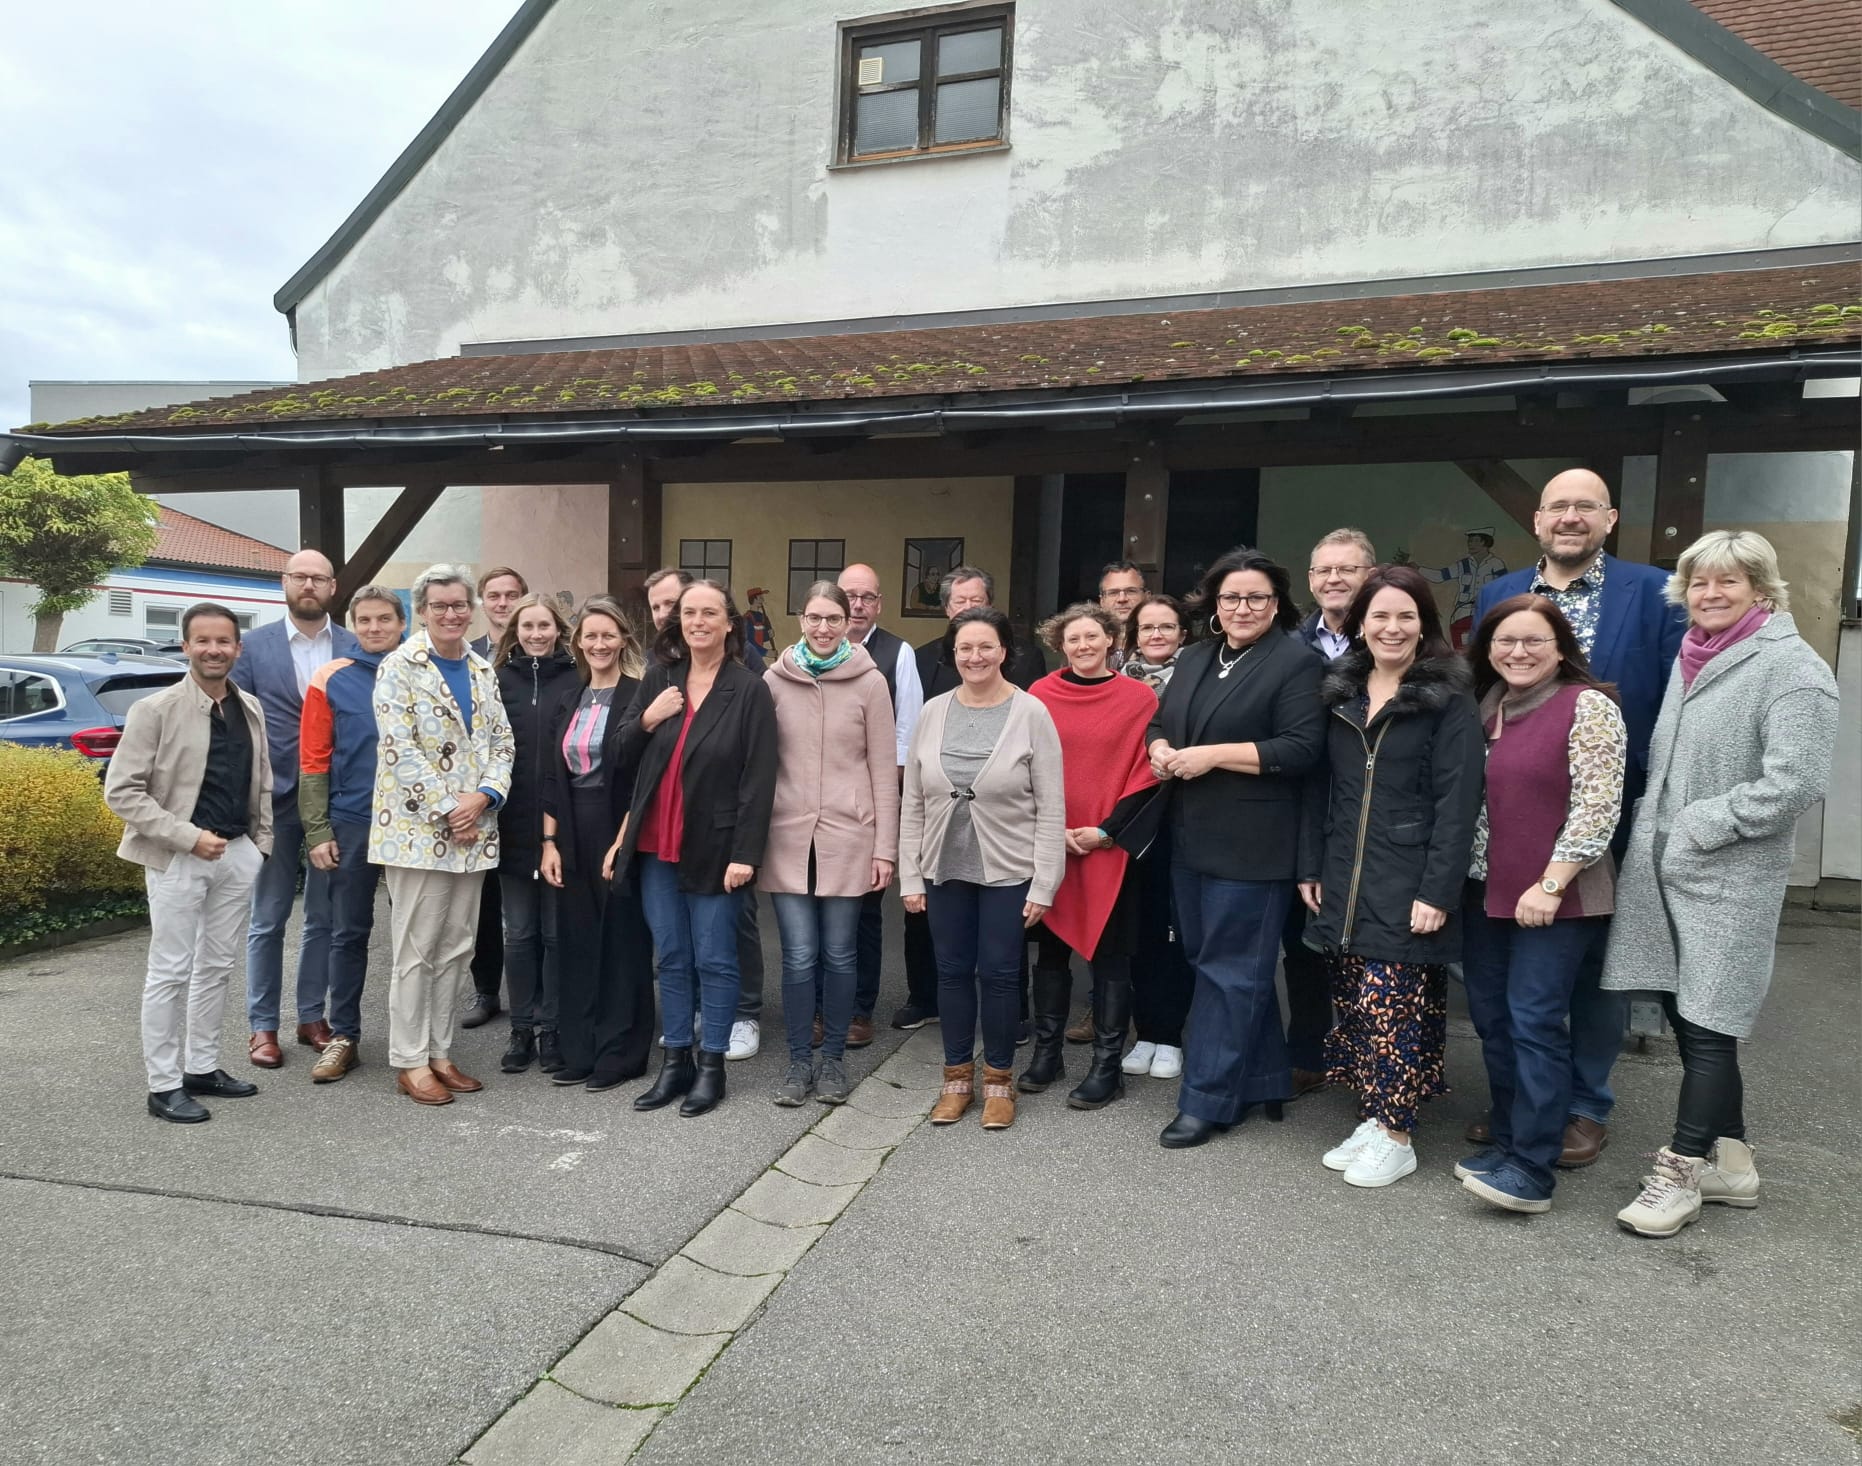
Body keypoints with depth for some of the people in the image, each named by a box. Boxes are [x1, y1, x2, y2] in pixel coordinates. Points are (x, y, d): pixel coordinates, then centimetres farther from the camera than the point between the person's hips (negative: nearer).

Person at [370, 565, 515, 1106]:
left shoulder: (482, 670, 13)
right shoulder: (399, 668, -5)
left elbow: (502, 742, 10)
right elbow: (399, 750, -13)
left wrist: (483, 796, -8)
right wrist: (447, 814, -15)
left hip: (473, 832, 6)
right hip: (419, 830, -6)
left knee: (457, 948, 11)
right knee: (416, 950, 1)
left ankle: (440, 1052, 23)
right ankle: (410, 1062, 13)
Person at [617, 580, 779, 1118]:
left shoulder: (749, 690, -8)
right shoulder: (658, 678, 6)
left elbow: (759, 778, -11)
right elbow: (624, 754, 11)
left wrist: (745, 853, -15)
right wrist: (647, 719, -9)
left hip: (714, 848, -4)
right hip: (657, 845, 5)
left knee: (714, 960, 5)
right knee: (671, 957, 13)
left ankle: (711, 1065, 19)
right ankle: (675, 1060, 26)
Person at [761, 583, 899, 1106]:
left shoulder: (870, 682, -1)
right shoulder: (775, 680, 3)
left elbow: (883, 770, 0)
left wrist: (885, 846, -2)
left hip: (848, 836, -1)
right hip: (788, 834, 1)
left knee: (839, 954, 7)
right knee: (799, 956, 1)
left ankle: (834, 1059, 24)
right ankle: (799, 1061, 18)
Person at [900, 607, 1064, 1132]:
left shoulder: (1030, 713, -8)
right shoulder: (933, 712, 2)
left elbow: (1051, 808, -8)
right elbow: (913, 803, 6)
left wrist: (1044, 884, -10)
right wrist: (910, 876, 3)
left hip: (1008, 872, -3)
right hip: (944, 869, 3)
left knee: (999, 973, 5)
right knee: (952, 971, 11)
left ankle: (998, 1078, 24)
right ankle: (958, 1075, 28)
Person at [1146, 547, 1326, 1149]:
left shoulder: (1296, 663, -8)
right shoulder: (1195, 658, 14)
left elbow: (1301, 747, -17)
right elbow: (1159, 721, 18)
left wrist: (1212, 754, -19)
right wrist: (1160, 750, -5)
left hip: (1250, 845, -7)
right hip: (1191, 837, 8)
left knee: (1228, 968, 0)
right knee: (1225, 962, 15)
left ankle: (1208, 1099, 9)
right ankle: (1264, 1080, 30)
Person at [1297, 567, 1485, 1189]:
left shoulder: (1448, 700, -6)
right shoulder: (1340, 693, 11)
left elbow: (1457, 803, -11)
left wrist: (1438, 891, -16)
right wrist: (1311, 868, 9)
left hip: (1408, 886, -5)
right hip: (1343, 881, 5)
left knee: (1393, 1008, -5)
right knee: (1354, 1007, 9)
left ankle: (1395, 1136, 9)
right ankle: (1371, 1121, 23)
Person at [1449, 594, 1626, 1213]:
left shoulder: (1587, 706, -10)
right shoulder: (1486, 709, 11)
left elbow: (1597, 808, -15)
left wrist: (1550, 885, -17)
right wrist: (1460, 878, 11)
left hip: (1556, 898, -7)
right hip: (1488, 893, 7)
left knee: (1534, 1021, -6)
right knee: (1490, 1017, 10)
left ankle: (1531, 1171, 1)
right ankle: (1508, 1142, 24)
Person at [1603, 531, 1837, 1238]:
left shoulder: (1792, 669, -10)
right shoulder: (1691, 657, 14)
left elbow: (1794, 784, -19)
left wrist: (1698, 827, -15)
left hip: (1729, 881, -8)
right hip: (1659, 869, 8)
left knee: (1706, 1027, 0)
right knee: (1683, 1016, 13)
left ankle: (1679, 1173, 12)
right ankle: (1730, 1163, 28)